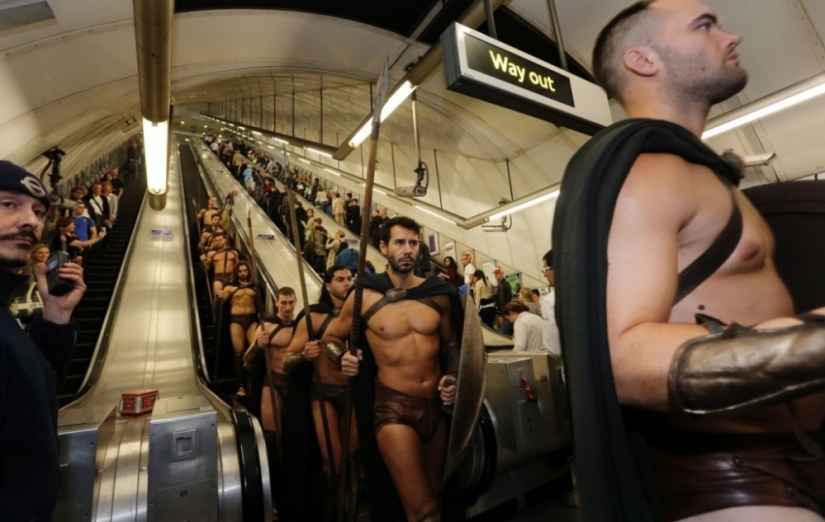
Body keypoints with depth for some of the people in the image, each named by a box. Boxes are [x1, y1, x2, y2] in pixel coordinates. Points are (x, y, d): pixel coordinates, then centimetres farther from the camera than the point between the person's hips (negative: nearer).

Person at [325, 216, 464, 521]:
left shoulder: (438, 294, -2)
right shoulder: (364, 297, -9)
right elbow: (331, 338, 5)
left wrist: (453, 377, -5)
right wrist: (342, 358, -15)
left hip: (437, 407, 4)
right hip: (393, 409, -4)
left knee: (436, 495, 24)